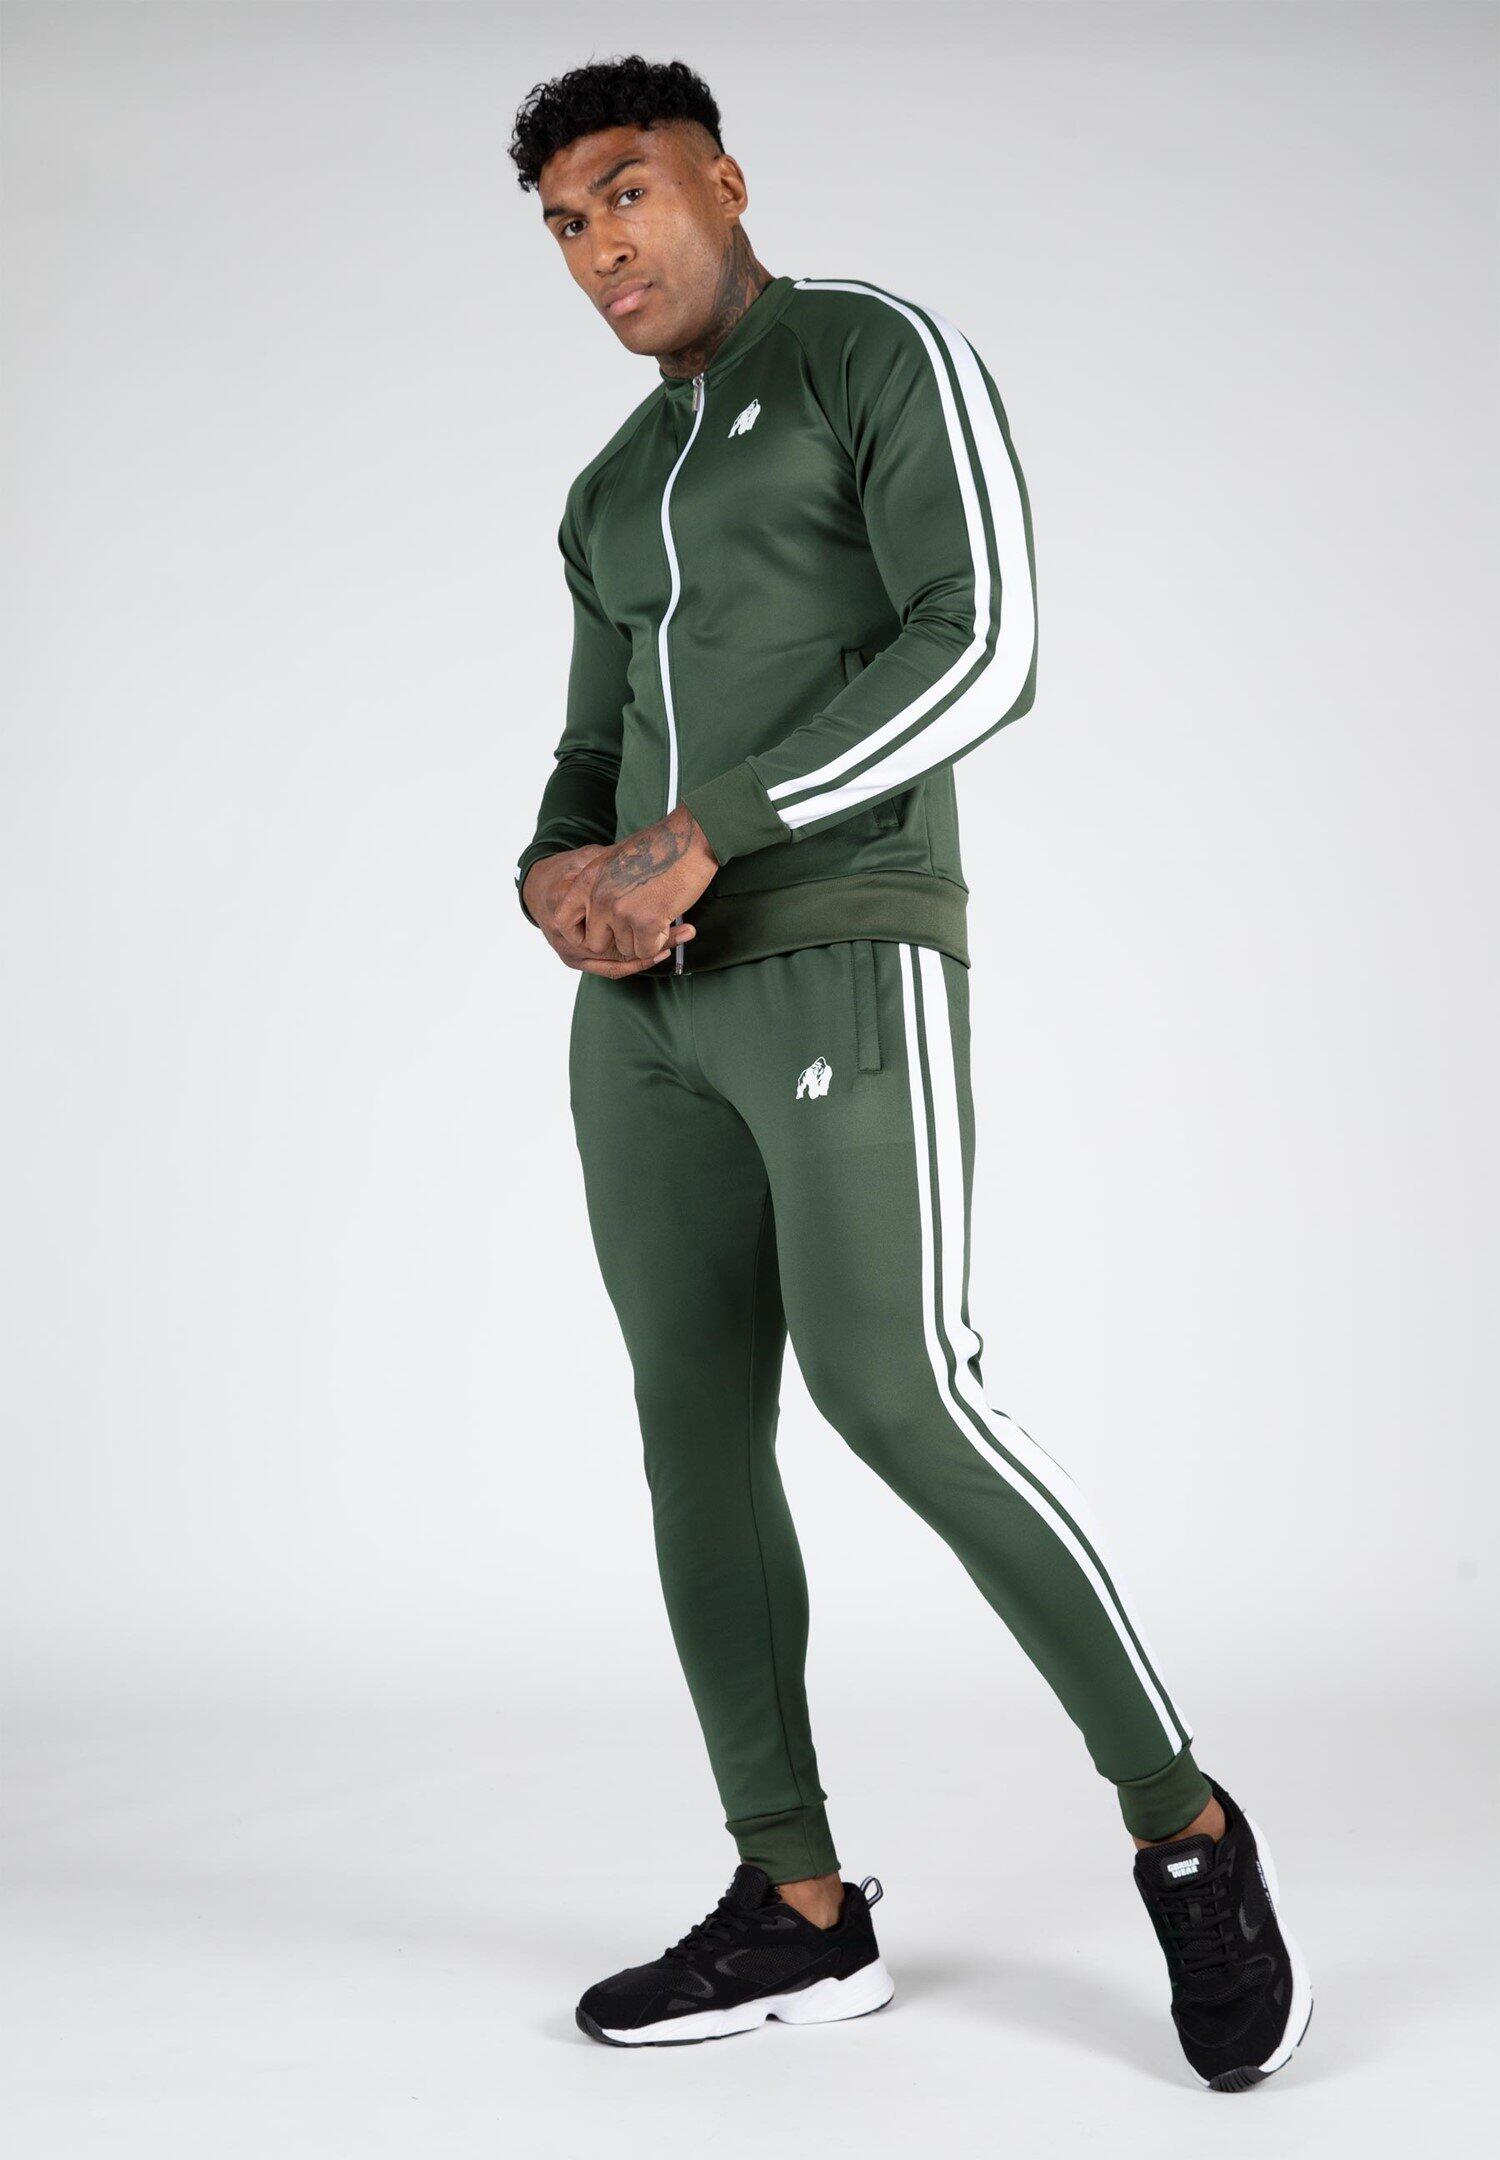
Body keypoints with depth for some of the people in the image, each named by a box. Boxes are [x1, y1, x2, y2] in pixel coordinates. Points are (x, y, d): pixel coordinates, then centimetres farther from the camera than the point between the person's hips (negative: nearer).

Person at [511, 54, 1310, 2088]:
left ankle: (1183, 1826, -3)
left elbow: (983, 651, -15)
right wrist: (562, 887, -5)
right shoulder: (618, 497, 24)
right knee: (696, 1432, 2)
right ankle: (797, 1912, 9)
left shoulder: (892, 352, -1)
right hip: (657, 1005, 8)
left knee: (900, 1407, -20)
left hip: (847, 964, -8)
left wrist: (695, 839, -20)